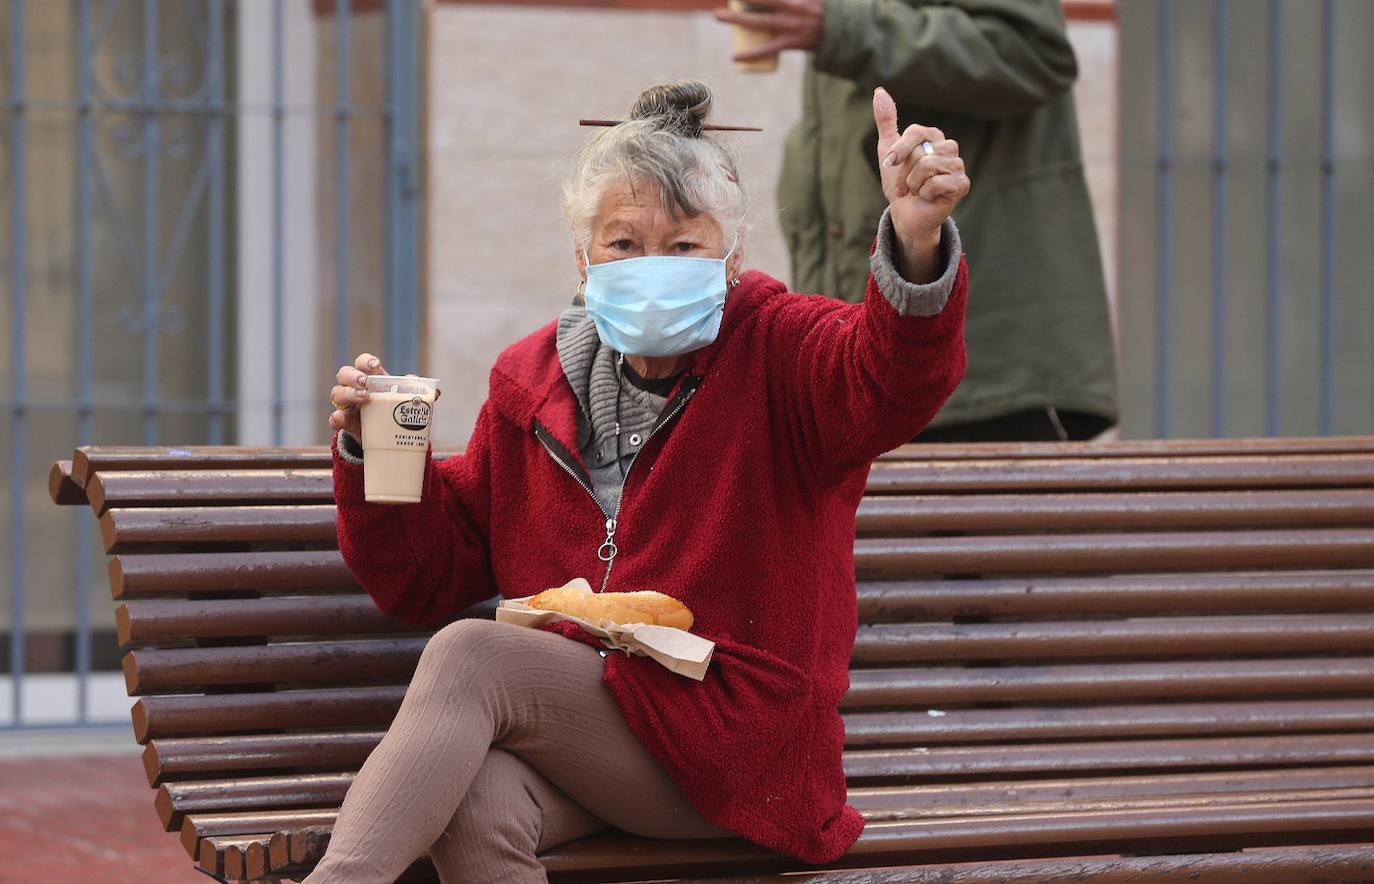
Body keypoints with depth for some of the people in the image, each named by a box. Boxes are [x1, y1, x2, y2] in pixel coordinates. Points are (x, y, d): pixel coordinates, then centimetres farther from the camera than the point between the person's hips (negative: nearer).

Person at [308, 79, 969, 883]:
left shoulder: (778, 352, -1)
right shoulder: (535, 380, 13)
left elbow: (892, 382, -27)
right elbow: (435, 571, 19)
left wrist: (915, 246, -49)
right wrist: (377, 453, -2)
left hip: (732, 744, -4)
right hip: (570, 719, 4)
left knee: (468, 657, -25)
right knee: (475, 805, -33)